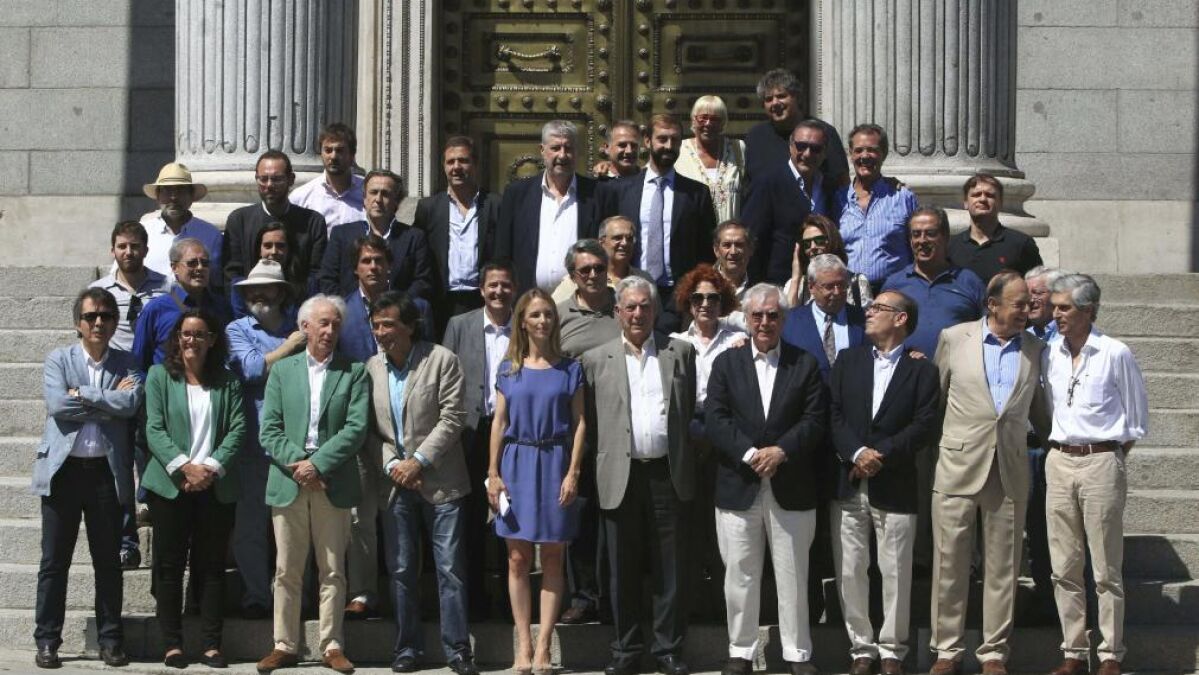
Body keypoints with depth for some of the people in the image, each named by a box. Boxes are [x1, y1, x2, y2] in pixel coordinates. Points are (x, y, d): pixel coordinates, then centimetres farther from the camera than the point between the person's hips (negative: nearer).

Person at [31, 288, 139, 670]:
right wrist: (109, 400, -10)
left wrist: (81, 394, -11)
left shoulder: (126, 365, 7)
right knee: (54, 562, 2)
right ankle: (47, 642, 8)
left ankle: (110, 640, 14)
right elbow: (57, 405, -12)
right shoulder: (58, 360, 5)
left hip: (108, 471, 1)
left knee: (108, 562, 7)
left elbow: (130, 404, -12)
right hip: (63, 468, -1)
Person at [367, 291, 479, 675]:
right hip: (395, 482, 3)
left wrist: (418, 461, -14)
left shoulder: (441, 360, -4)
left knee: (450, 568, -2)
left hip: (440, 481, -3)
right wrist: (391, 465, -7)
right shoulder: (372, 368, 6)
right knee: (401, 570, 7)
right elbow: (370, 428, 7)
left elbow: (452, 419, -9)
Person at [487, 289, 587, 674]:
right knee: (518, 559, 1)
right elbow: (499, 422, 7)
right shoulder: (508, 369, 7)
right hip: (517, 463, 1)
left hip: (554, 463, -1)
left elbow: (579, 422, 1)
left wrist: (573, 472, -8)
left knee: (552, 558, 1)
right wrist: (493, 474, 0)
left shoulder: (569, 368, 3)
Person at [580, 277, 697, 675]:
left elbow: (691, 410, 10)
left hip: (668, 474, 0)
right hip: (620, 476, 0)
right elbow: (590, 421, 6)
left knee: (670, 568, 4)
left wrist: (686, 456, 5)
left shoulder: (681, 352, 8)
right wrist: (598, 468, 1)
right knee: (623, 570, 6)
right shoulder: (596, 360, 6)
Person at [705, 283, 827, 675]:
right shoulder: (727, 363, 7)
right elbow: (715, 419, -3)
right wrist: (749, 454, -15)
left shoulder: (805, 365, 6)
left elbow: (815, 420, -2)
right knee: (740, 575, 6)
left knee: (793, 575, 5)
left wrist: (781, 451, -16)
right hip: (738, 486, 1)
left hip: (792, 489, 0)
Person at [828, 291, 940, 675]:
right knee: (849, 572, 3)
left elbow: (925, 425, -7)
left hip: (895, 487, -3)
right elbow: (833, 414, 3)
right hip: (848, 484, 3)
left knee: (895, 574, 2)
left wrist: (881, 454, -15)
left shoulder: (922, 370, 3)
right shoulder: (847, 361, 12)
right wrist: (856, 453, -13)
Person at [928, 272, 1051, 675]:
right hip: (958, 466, -2)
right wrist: (939, 440, 9)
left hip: (1010, 471, 2)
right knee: (949, 564, 3)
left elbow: (1040, 414, 18)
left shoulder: (1035, 349, 8)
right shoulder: (954, 339, 2)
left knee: (1002, 568, 5)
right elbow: (936, 397, 9)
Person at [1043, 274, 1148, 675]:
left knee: (1106, 569, -2)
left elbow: (1136, 420, 1)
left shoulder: (1116, 354, -6)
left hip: (1101, 462, -5)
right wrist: (1059, 448, 9)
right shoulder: (1050, 354, 6)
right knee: (1064, 567, 6)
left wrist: (1112, 456, 1)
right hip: (1059, 461, 5)